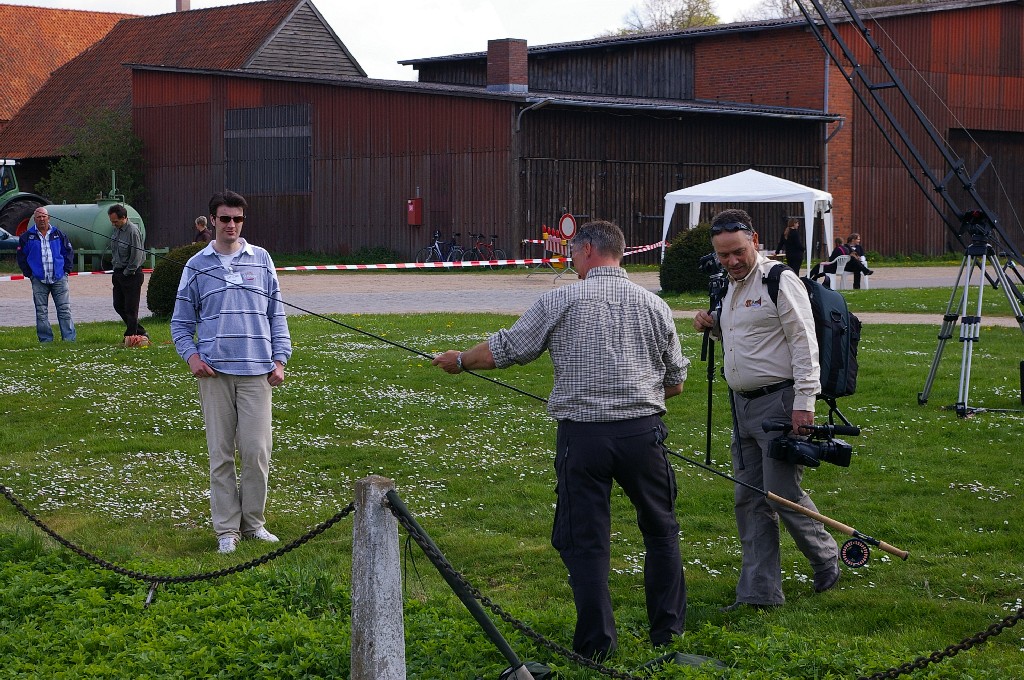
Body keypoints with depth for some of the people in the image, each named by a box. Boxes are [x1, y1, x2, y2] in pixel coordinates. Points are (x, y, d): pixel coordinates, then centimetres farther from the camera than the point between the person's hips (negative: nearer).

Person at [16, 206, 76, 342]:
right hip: (38, 280, 0)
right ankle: (46, 339, 7)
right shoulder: (27, 236, 3)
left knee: (64, 309, -1)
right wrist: (29, 273, 3)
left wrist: (67, 269, 5)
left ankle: (69, 338, 1)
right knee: (41, 311, 1)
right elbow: (21, 256, 9)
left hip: (59, 279, 0)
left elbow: (69, 252, 14)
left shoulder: (59, 234, 6)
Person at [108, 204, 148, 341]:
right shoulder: (116, 230, 9)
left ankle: (130, 336, 3)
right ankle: (140, 332, 20)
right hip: (118, 272, 9)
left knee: (131, 308, -4)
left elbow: (137, 256, -18)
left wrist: (127, 272, -13)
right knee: (118, 305, 11)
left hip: (131, 275, -9)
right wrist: (116, 270, 14)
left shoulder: (133, 231, -17)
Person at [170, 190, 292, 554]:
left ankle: (254, 521, 12)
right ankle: (227, 528, 8)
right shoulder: (197, 265, 8)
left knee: (256, 450, -3)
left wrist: (280, 359, 5)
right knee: (220, 453, 1)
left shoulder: (261, 260, 10)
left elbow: (276, 315, 13)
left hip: (256, 372, 0)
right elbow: (181, 321, 12)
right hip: (215, 372, 0)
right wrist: (191, 355, -4)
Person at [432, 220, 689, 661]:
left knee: (584, 538, 5)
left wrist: (460, 360, 23)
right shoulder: (654, 305, 7)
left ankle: (596, 641, 5)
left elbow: (505, 350, 5)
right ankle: (667, 628, 23)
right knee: (660, 530, 17)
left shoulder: (560, 302, -2)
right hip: (643, 431, 2)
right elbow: (676, 381, 13)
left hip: (581, 433, -2)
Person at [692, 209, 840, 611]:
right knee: (749, 499, 7)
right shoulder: (730, 286, 15)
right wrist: (713, 326, 8)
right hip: (742, 404, 9)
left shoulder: (779, 281, -11)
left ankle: (826, 560, 19)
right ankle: (759, 592, 11)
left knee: (784, 494, -6)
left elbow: (804, 343, -15)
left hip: (778, 402, -9)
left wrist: (804, 402, -21)